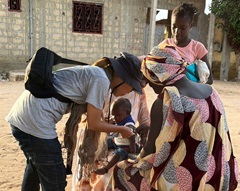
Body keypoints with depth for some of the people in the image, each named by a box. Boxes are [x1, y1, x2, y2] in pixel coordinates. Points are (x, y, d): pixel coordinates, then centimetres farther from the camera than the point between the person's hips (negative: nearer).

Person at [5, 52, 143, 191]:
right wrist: (121, 129, 9)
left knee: (35, 166, 33)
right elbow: (93, 124, -6)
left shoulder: (93, 73, 15)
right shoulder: (101, 80, -12)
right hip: (35, 121, -10)